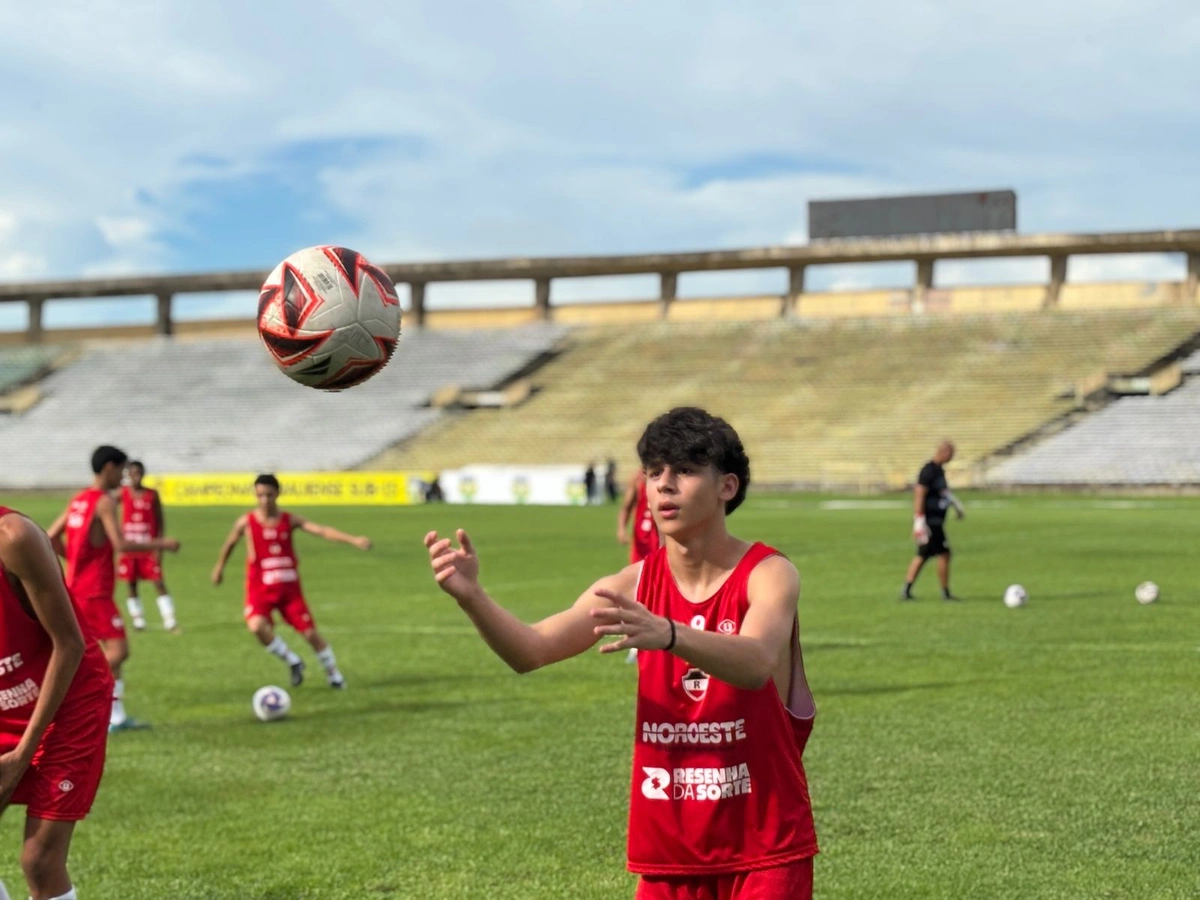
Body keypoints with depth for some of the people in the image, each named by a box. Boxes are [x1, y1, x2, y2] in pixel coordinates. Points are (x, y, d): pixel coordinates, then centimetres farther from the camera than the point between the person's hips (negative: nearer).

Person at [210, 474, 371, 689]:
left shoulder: (290, 520, -4)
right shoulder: (247, 522, -5)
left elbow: (322, 530, -14)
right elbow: (230, 543, 14)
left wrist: (354, 540, -26)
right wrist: (219, 567, 27)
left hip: (290, 588, 1)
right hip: (260, 589, -1)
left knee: (310, 632, 1)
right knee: (257, 626, -28)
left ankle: (334, 675, 24)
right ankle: (293, 662, -5)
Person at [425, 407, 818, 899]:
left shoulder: (768, 574, -12)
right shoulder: (634, 585, -1)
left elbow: (757, 664, -33)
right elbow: (531, 650, -12)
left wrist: (667, 635, -51)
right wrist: (471, 595, -31)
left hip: (765, 852, -4)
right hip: (668, 853, 4)